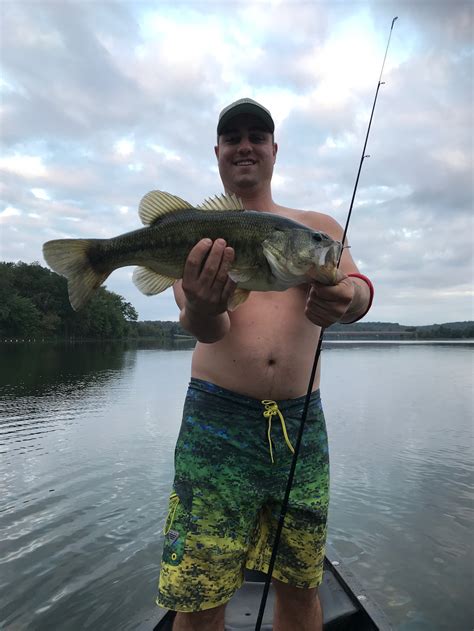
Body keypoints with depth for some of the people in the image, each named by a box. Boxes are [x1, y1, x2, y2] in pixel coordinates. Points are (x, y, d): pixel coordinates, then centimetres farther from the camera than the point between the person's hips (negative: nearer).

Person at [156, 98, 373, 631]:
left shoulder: (318, 226, 11)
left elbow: (358, 285, -7)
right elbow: (204, 328, -10)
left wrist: (348, 297, -31)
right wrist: (201, 311, -34)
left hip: (302, 421, 3)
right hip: (218, 419, -2)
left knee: (301, 587, 15)